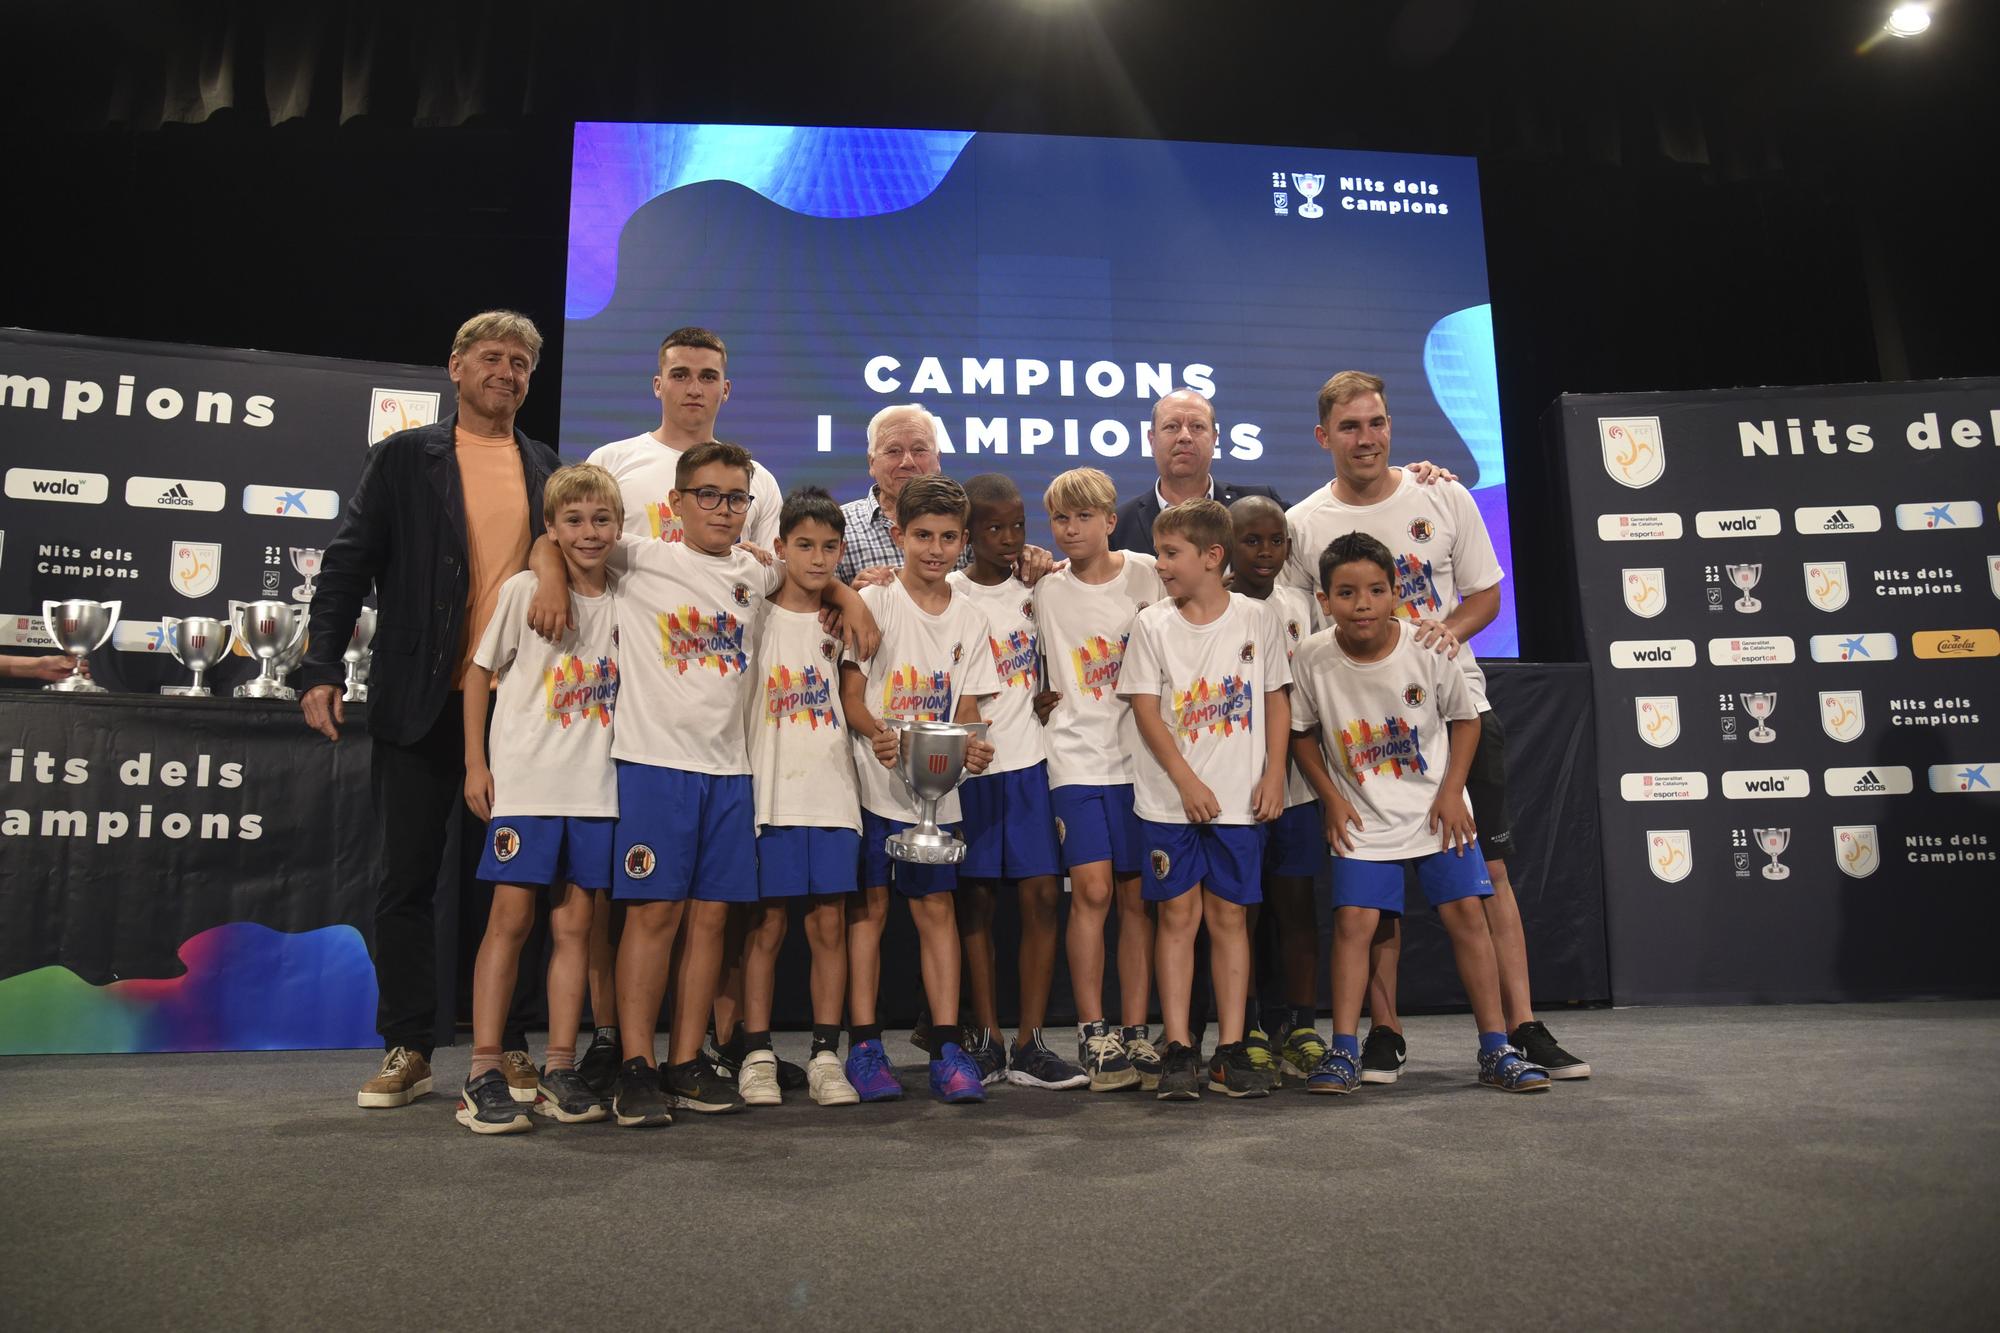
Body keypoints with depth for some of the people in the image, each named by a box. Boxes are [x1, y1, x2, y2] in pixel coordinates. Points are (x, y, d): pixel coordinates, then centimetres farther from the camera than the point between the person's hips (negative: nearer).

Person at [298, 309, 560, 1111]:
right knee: (407, 880, 5)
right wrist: (321, 670, -7)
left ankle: (507, 1047, 16)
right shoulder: (404, 459, 7)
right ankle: (407, 1050, 17)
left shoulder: (551, 472, 11)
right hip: (421, 703, -1)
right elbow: (347, 566, 3)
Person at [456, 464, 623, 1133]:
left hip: (595, 786, 3)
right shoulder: (524, 590, -2)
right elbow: (480, 671, 2)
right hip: (524, 778, -3)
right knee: (511, 916, -4)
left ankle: (560, 1069, 13)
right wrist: (475, 763, -2)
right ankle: (484, 1072, 4)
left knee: (576, 922, 5)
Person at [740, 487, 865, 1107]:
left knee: (829, 924, 3)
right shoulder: (756, 618, 1)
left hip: (833, 793, 3)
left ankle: (826, 1055, 11)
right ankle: (756, 1055, 11)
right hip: (772, 794, -3)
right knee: (767, 926, 1)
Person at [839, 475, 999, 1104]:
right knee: (870, 904, 2)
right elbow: (851, 694, -6)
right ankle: (863, 1045, 11)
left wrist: (973, 746, -14)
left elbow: (966, 705, 8)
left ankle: (947, 1047, 8)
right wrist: (878, 732, -26)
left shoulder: (969, 620, 8)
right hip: (874, 780, -2)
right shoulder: (874, 602, -2)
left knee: (937, 907, 3)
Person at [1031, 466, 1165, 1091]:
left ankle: (1135, 1032, 12)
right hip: (1076, 755, 0)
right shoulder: (1043, 590, 5)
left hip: (1140, 753, 0)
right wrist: (1038, 702, -1)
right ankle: (1093, 1033, 2)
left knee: (1136, 895, 4)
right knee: (1092, 890, -8)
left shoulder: (1146, 574, 2)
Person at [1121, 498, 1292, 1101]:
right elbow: (1146, 710, -3)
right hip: (1169, 797, 0)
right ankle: (1178, 1051, 8)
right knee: (1178, 914, 1)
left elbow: (1276, 700, 7)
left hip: (1239, 798, 0)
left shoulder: (1256, 619, 3)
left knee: (1229, 915, 5)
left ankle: (1231, 1051, 12)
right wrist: (1186, 781, -11)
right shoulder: (1152, 624, 1)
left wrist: (1274, 774, -1)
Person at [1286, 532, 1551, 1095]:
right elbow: (1302, 733, 2)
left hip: (1436, 811, 1)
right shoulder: (1312, 661, -13)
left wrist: (1451, 792, -7)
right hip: (1362, 818, 0)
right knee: (1353, 922, -6)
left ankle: (1496, 1049, 10)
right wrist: (1331, 797, -6)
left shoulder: (1427, 650, -13)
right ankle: (1344, 1052, 4)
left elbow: (1465, 718, 1)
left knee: (1466, 913, -1)